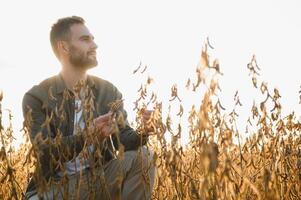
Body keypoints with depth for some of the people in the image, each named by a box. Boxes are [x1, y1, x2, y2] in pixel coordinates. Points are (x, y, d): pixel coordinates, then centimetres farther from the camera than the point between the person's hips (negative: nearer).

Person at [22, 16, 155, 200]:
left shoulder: (109, 91, 5)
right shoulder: (36, 97, -5)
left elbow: (123, 139, -2)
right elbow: (45, 153, -16)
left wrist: (142, 133, -26)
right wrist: (87, 135, -33)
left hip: (101, 179, 3)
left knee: (141, 157, -24)